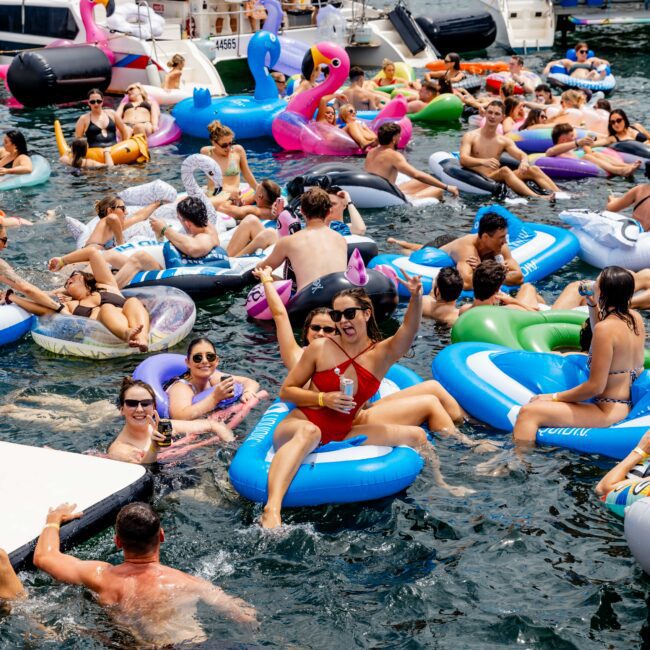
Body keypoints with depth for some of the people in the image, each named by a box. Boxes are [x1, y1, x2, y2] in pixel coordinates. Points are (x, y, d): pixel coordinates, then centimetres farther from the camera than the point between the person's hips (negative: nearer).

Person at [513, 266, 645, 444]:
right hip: (626, 403, 11)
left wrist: (554, 397, -13)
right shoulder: (635, 318, 2)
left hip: (607, 412, -11)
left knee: (528, 412, -21)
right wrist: (593, 305, 15)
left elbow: (596, 386, -23)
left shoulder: (606, 328, -24)